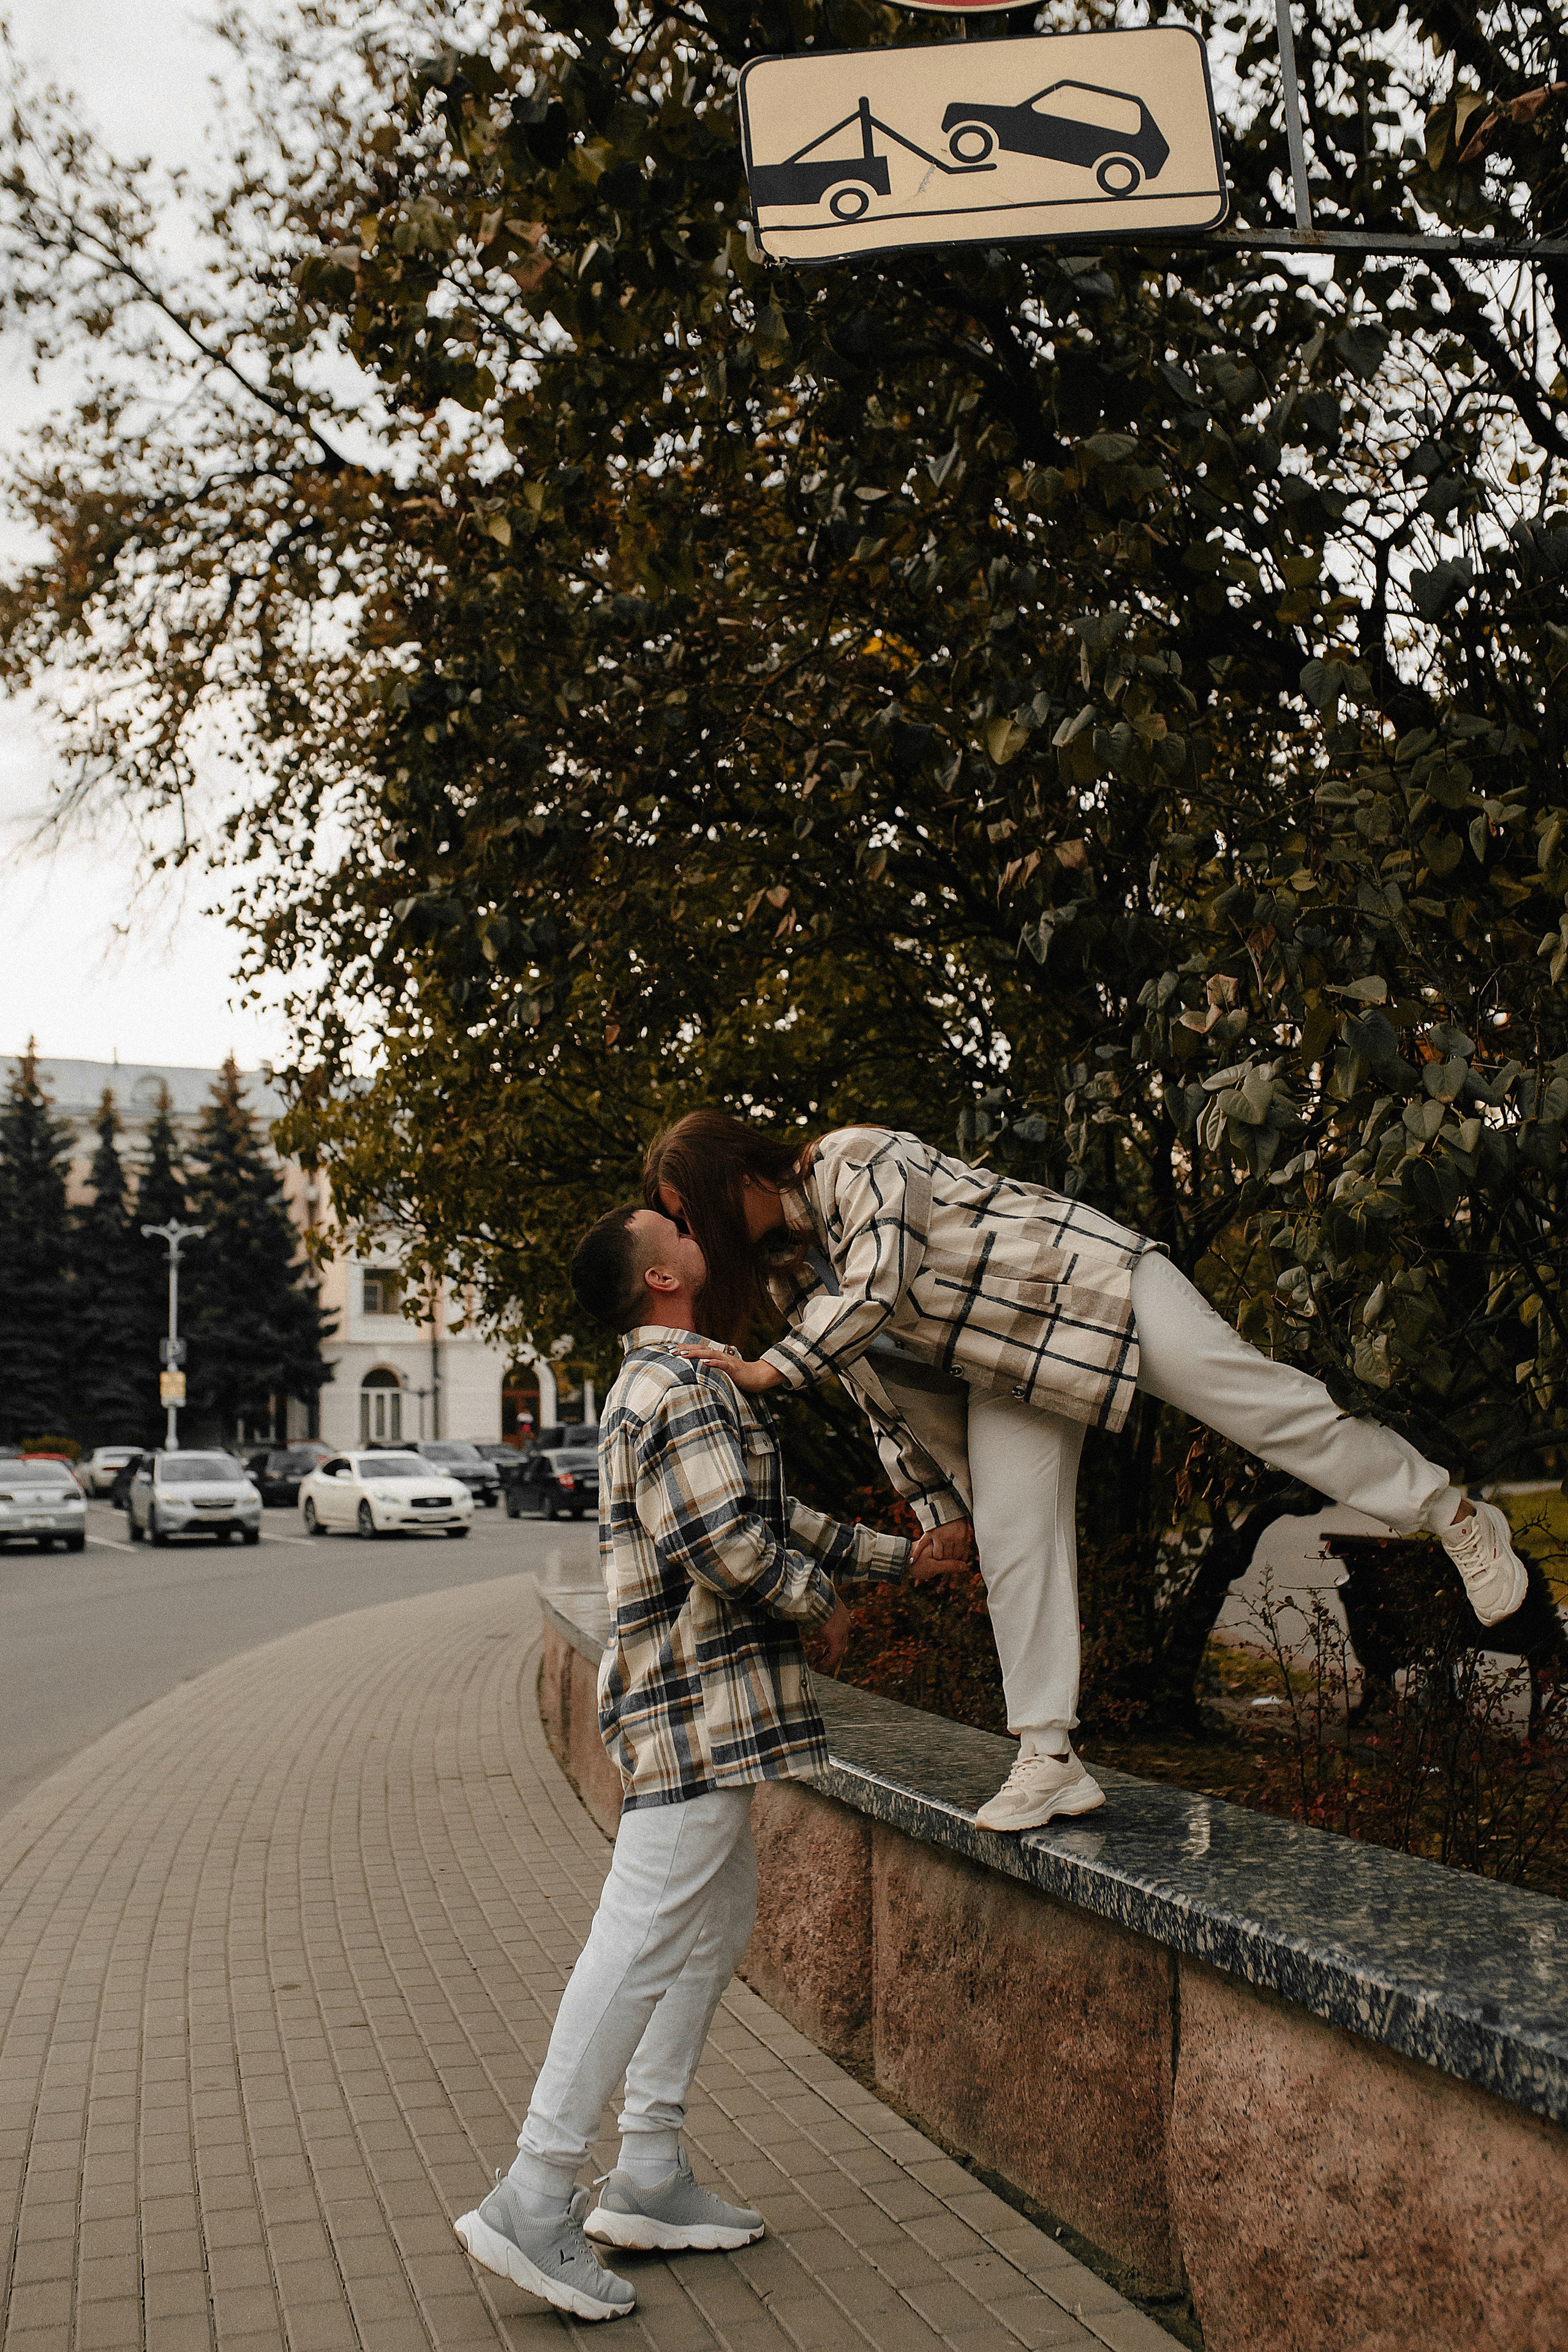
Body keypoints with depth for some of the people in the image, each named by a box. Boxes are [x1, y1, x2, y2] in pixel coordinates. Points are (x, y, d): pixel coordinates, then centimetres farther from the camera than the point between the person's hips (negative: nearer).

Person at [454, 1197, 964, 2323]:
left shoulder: (686, 1382, 20)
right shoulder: (680, 1388, -16)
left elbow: (778, 1515, 27)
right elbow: (730, 1543, -24)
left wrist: (899, 1556, 27)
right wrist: (821, 1606, -7)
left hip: (704, 1709, 11)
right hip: (700, 1696, -11)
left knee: (718, 1917, 15)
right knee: (646, 1936, -10)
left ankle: (649, 2177, 20)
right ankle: (535, 2199, -6)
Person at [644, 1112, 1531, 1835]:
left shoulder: (857, 1161, -21)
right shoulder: (788, 1274, 5)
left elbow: (878, 1289, -33)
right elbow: (881, 1379, 11)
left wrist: (769, 1371, -33)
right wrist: (941, 1500, 10)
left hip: (1084, 1281, -8)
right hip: (1007, 1369, 8)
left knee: (1268, 1406, -7)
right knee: (1013, 1549, -2)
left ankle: (1453, 1514, 9)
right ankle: (1052, 1760, 2)